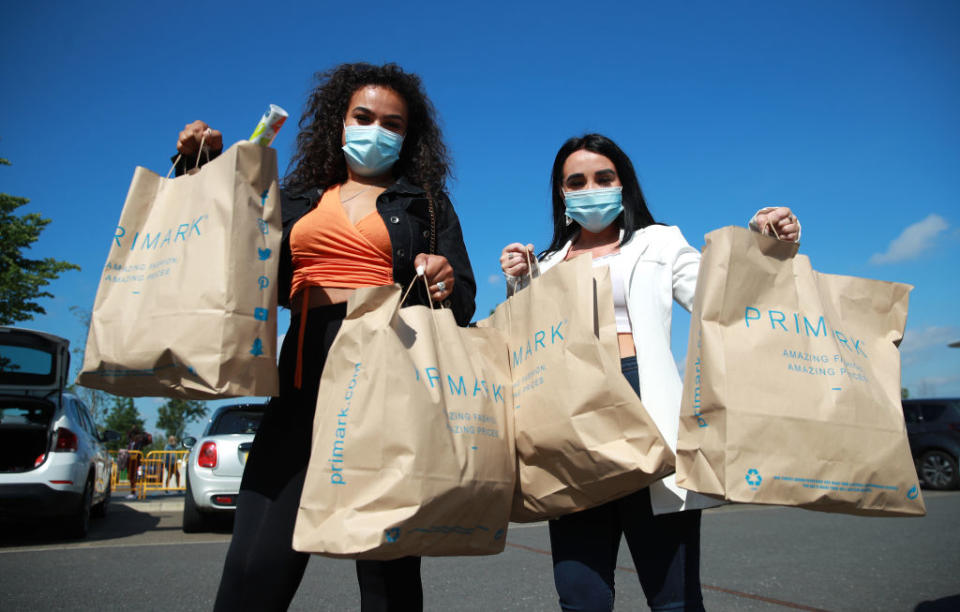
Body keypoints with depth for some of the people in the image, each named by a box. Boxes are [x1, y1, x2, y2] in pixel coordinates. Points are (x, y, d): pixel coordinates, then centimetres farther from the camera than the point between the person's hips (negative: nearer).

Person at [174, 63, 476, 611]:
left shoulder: (425, 203, 16)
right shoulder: (299, 199, 21)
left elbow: (463, 303, 10)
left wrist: (446, 282, -14)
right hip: (307, 377, 2)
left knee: (388, 565, 0)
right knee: (257, 565, -8)